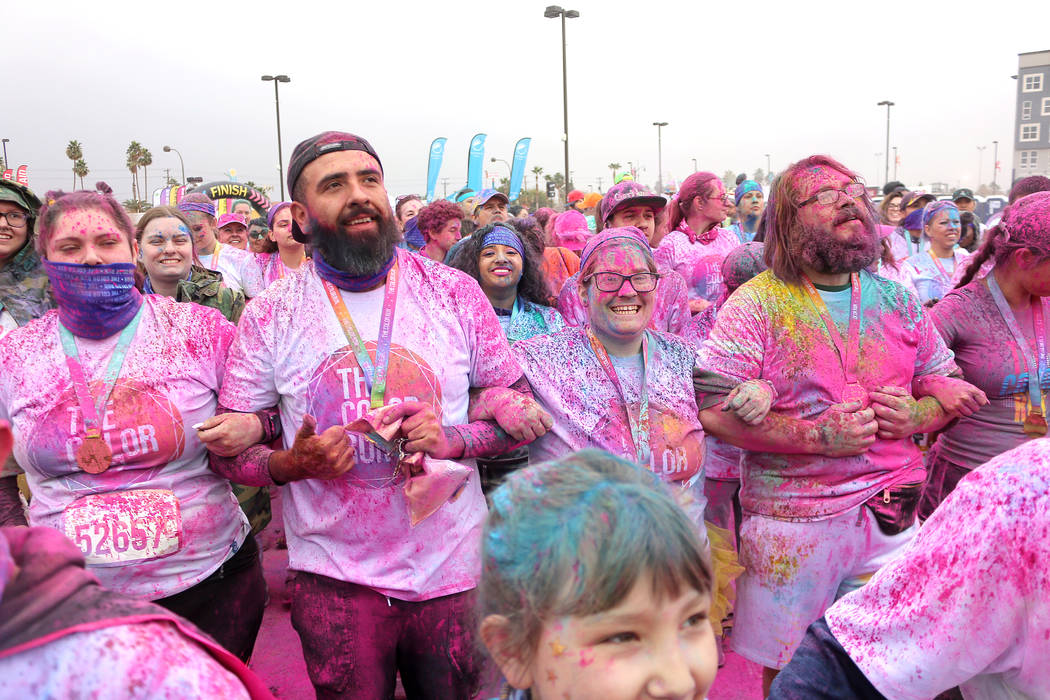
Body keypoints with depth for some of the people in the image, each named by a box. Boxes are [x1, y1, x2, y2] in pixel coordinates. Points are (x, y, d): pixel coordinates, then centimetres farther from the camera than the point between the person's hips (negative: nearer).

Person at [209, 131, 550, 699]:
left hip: (454, 570, 1)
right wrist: (291, 464, -18)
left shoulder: (455, 293, -4)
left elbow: (524, 413, 2)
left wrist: (450, 438, -16)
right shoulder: (270, 316, -4)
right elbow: (227, 451, 2)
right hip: (334, 582, 0)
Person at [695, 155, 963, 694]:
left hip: (891, 514, 4)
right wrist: (816, 435, -21)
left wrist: (916, 414, -6)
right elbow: (712, 412, -16)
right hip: (791, 522, -4)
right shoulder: (756, 304, -8)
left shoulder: (895, 299, 8)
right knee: (790, 672, 9)